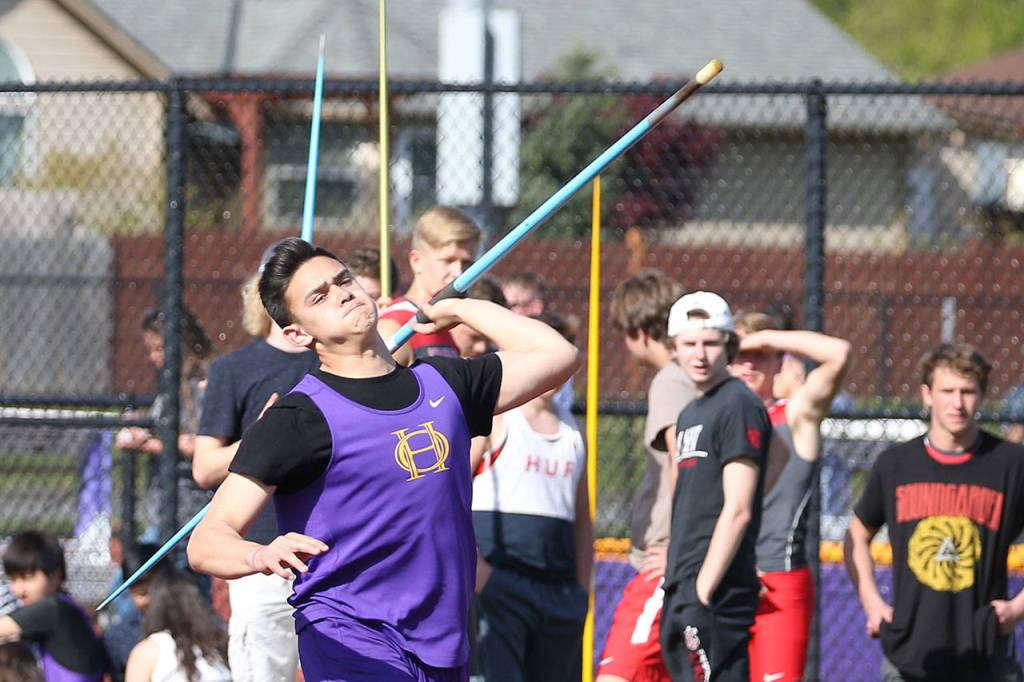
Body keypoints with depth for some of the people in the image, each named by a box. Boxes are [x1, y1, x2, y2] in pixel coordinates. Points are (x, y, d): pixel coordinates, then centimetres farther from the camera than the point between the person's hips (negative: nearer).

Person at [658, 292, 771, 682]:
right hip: (684, 588, 9)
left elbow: (738, 510, -14)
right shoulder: (690, 414, 21)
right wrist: (677, 589, 15)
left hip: (717, 591, -9)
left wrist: (702, 592, -17)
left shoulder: (738, 406, -7)